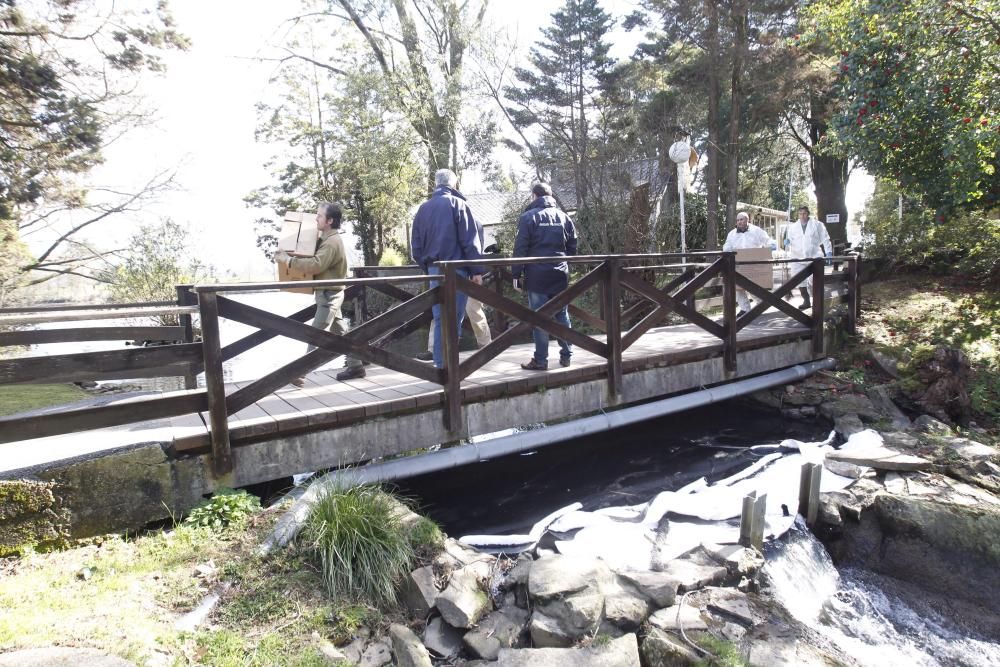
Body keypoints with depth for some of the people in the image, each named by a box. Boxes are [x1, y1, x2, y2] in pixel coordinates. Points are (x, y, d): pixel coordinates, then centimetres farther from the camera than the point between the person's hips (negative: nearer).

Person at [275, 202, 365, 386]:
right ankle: (355, 366, 19)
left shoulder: (332, 242, -19)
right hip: (329, 293, 10)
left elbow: (316, 265, -30)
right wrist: (289, 257, 9)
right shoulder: (327, 239, 13)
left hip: (329, 294, -10)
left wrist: (288, 260, -26)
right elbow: (317, 260, 22)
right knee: (341, 331, 13)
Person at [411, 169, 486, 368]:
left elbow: (416, 245, 12)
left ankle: (440, 363, 13)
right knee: (454, 318, -2)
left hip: (434, 269, 5)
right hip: (455, 269, -5)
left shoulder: (423, 208, 11)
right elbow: (470, 241, -9)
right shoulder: (457, 204, -5)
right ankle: (449, 364, -2)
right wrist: (477, 270, -7)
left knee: (439, 318, 11)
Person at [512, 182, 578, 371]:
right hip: (560, 275, 4)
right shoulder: (564, 217, 10)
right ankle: (566, 355, 17)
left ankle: (540, 360, 2)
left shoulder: (528, 217, -4)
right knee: (562, 315, 12)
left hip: (537, 275, -4)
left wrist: (516, 274, -5)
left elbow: (520, 249, -8)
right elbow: (572, 247, 11)